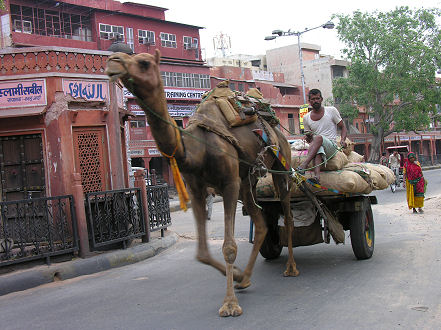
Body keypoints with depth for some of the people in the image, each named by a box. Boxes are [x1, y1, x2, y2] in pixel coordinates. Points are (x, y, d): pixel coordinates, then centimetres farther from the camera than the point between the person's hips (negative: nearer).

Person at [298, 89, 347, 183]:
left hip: (332, 147, -2)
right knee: (318, 150, -36)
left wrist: (343, 140, -10)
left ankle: (303, 165, -50)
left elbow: (343, 127, 10)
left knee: (319, 138, -35)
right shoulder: (306, 118, 13)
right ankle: (317, 176, -58)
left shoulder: (332, 111, 7)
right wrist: (308, 137, -6)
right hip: (316, 146, 2)